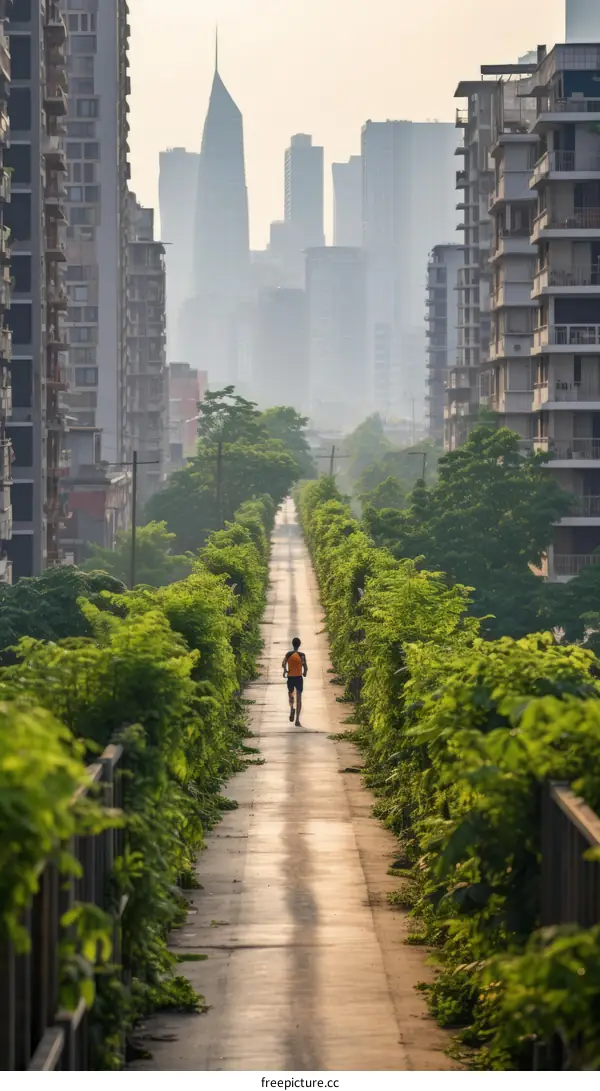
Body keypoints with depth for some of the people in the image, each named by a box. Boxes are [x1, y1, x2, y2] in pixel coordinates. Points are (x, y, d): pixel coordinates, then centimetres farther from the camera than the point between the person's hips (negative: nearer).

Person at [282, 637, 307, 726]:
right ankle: (297, 720, -3)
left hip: (290, 678, 1)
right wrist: (305, 673, 12)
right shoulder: (302, 655, -6)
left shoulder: (288, 654, -2)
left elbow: (283, 664, -16)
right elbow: (305, 667, -9)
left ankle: (292, 708, -7)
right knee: (299, 699, 4)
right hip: (299, 678, -1)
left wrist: (285, 671, 2)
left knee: (290, 694, 25)